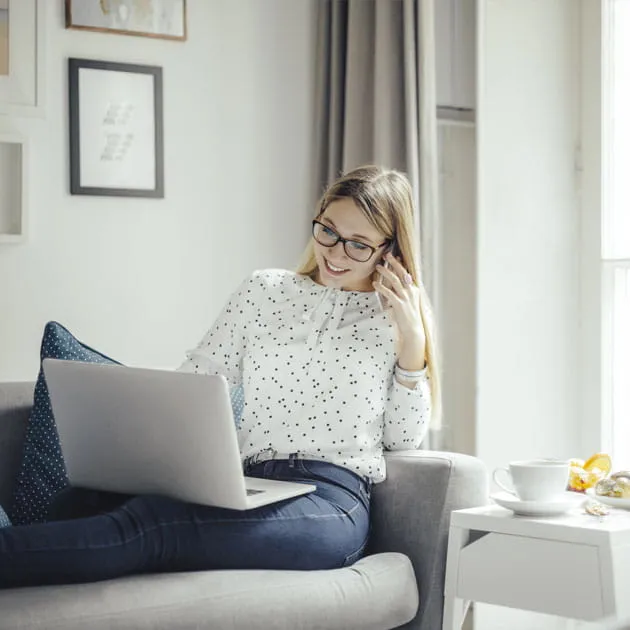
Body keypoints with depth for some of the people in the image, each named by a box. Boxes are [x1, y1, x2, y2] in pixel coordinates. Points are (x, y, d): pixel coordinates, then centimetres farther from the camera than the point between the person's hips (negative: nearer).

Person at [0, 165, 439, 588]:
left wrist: (412, 343, -1)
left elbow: (403, 438, 11)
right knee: (90, 498, -27)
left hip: (332, 505, -4)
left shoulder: (397, 317, 12)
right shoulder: (265, 292, 17)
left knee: (151, 522, -32)